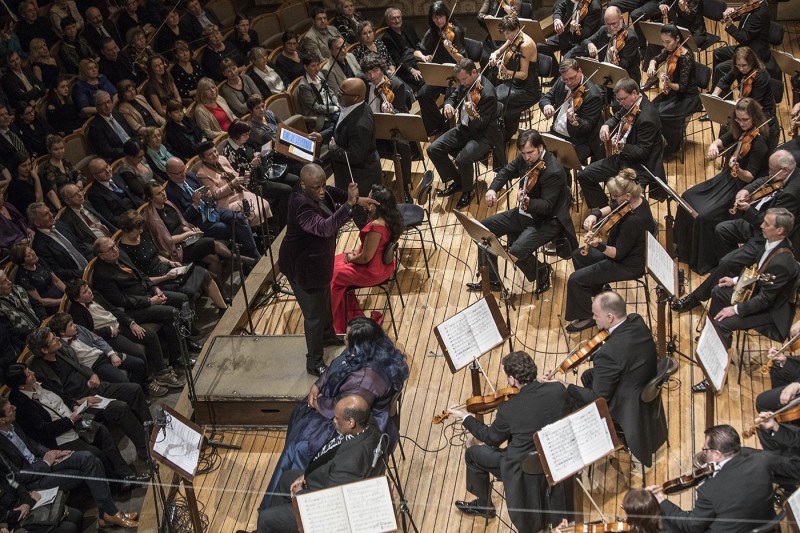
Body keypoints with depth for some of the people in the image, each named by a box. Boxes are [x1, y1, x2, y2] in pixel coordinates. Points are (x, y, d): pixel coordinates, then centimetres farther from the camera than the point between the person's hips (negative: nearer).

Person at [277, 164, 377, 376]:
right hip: (302, 267, -9)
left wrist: (356, 198, 1)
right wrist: (349, 204, -53)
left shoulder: (317, 192, -9)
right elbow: (324, 227, -48)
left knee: (324, 300, 30)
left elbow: (333, 193, 14)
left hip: (317, 259, 10)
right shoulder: (301, 206, -35)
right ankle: (314, 363, 19)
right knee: (314, 313, 3)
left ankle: (328, 335, 56)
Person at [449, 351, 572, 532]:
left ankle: (484, 506, 35)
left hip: (526, 469, -5)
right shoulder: (558, 390, -18)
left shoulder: (509, 409, -28)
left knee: (473, 453, 15)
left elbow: (492, 438, -7)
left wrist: (466, 418, 6)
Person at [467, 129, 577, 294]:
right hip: (525, 213, 9)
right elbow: (506, 172, 11)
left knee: (516, 251, -29)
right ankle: (491, 280, 15)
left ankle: (542, 272, 6)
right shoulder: (525, 158, -4)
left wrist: (528, 202, -45)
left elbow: (547, 207, -25)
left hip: (547, 221, -9)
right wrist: (492, 189, -9)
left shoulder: (554, 171, -26)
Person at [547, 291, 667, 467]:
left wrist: (562, 387, -16)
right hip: (648, 394, 8)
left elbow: (599, 398, -24)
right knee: (587, 377, 24)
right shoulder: (637, 321, -13)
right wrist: (594, 345, 1)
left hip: (630, 410, -8)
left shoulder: (609, 353, -37)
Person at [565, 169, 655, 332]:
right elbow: (612, 208, 9)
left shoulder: (634, 221, -36)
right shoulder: (636, 200, -10)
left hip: (629, 266, -10)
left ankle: (586, 318, 10)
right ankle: (594, 291, 37)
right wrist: (596, 214, -11)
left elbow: (619, 254, -29)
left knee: (575, 280, -11)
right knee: (578, 255, 20)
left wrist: (598, 246, -45)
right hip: (626, 250, 10)